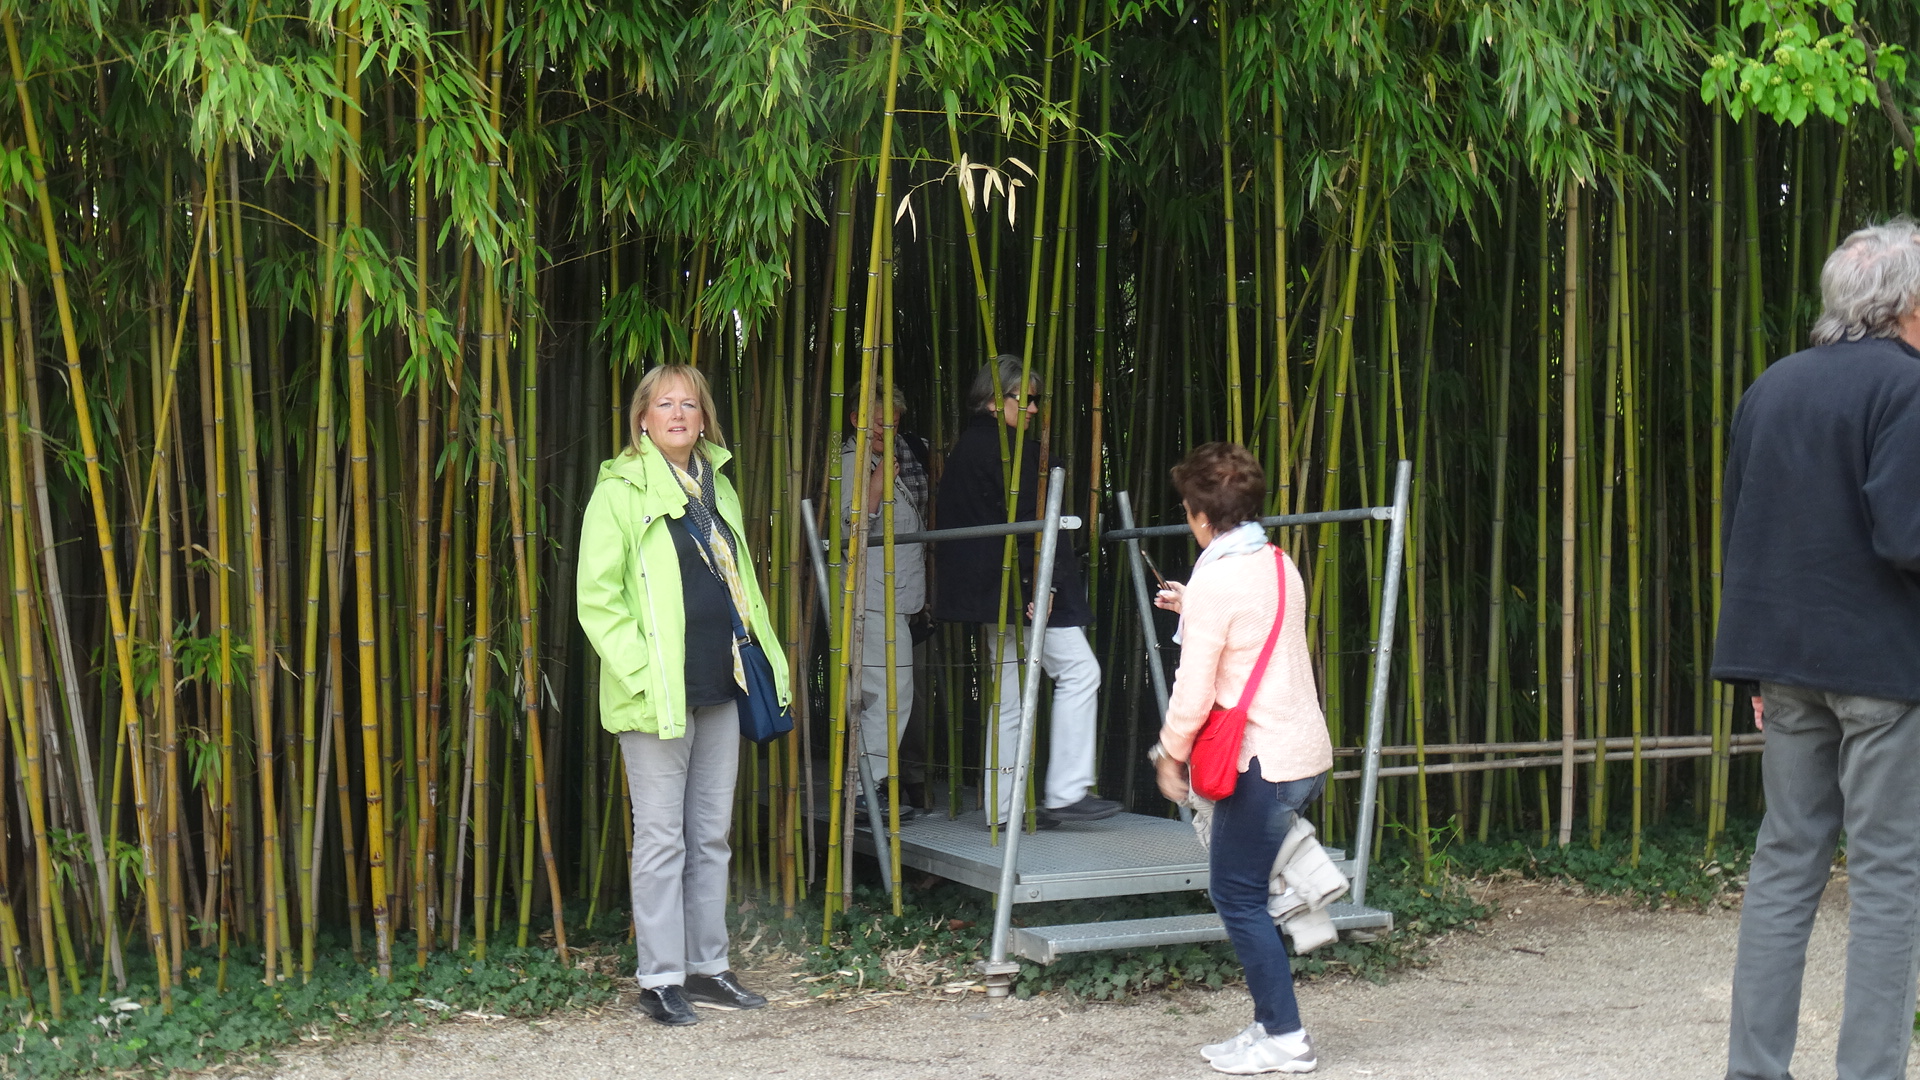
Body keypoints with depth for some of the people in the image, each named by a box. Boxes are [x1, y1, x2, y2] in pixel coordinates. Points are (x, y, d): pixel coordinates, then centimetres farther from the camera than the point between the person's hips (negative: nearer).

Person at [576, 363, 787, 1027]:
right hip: (658, 697, -7)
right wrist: (642, 676, -18)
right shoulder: (620, 493, -6)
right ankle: (661, 979, 6)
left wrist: (771, 661, 16)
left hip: (718, 688, 7)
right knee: (663, 840, -2)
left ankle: (708, 967, 22)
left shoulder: (717, 490, 15)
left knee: (711, 835, 12)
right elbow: (597, 599, -11)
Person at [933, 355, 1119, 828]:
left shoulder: (967, 446, 18)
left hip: (993, 590, 10)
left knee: (1010, 695, 11)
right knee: (1079, 670, -7)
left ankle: (1003, 808, 13)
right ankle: (1065, 793, -9)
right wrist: (1040, 584, -21)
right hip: (1020, 583, -10)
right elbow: (1022, 519, -19)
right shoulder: (1002, 447, -12)